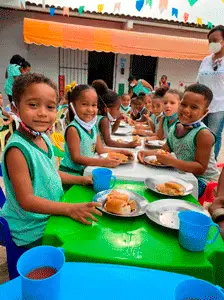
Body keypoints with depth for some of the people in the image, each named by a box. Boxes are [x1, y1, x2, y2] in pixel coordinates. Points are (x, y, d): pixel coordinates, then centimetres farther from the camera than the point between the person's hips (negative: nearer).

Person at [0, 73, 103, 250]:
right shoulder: (17, 149, -27)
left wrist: (80, 180, 5)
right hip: (31, 234, -7)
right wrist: (69, 209, -30)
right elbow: (26, 200, -26)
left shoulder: (44, 138, -3)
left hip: (51, 217, 7)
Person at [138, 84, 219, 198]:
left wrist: (172, 162, -33)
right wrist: (147, 153, -8)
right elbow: (165, 149, 11)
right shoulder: (175, 127, 1)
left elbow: (201, 168, -23)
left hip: (201, 180, -7)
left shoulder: (203, 134, -22)